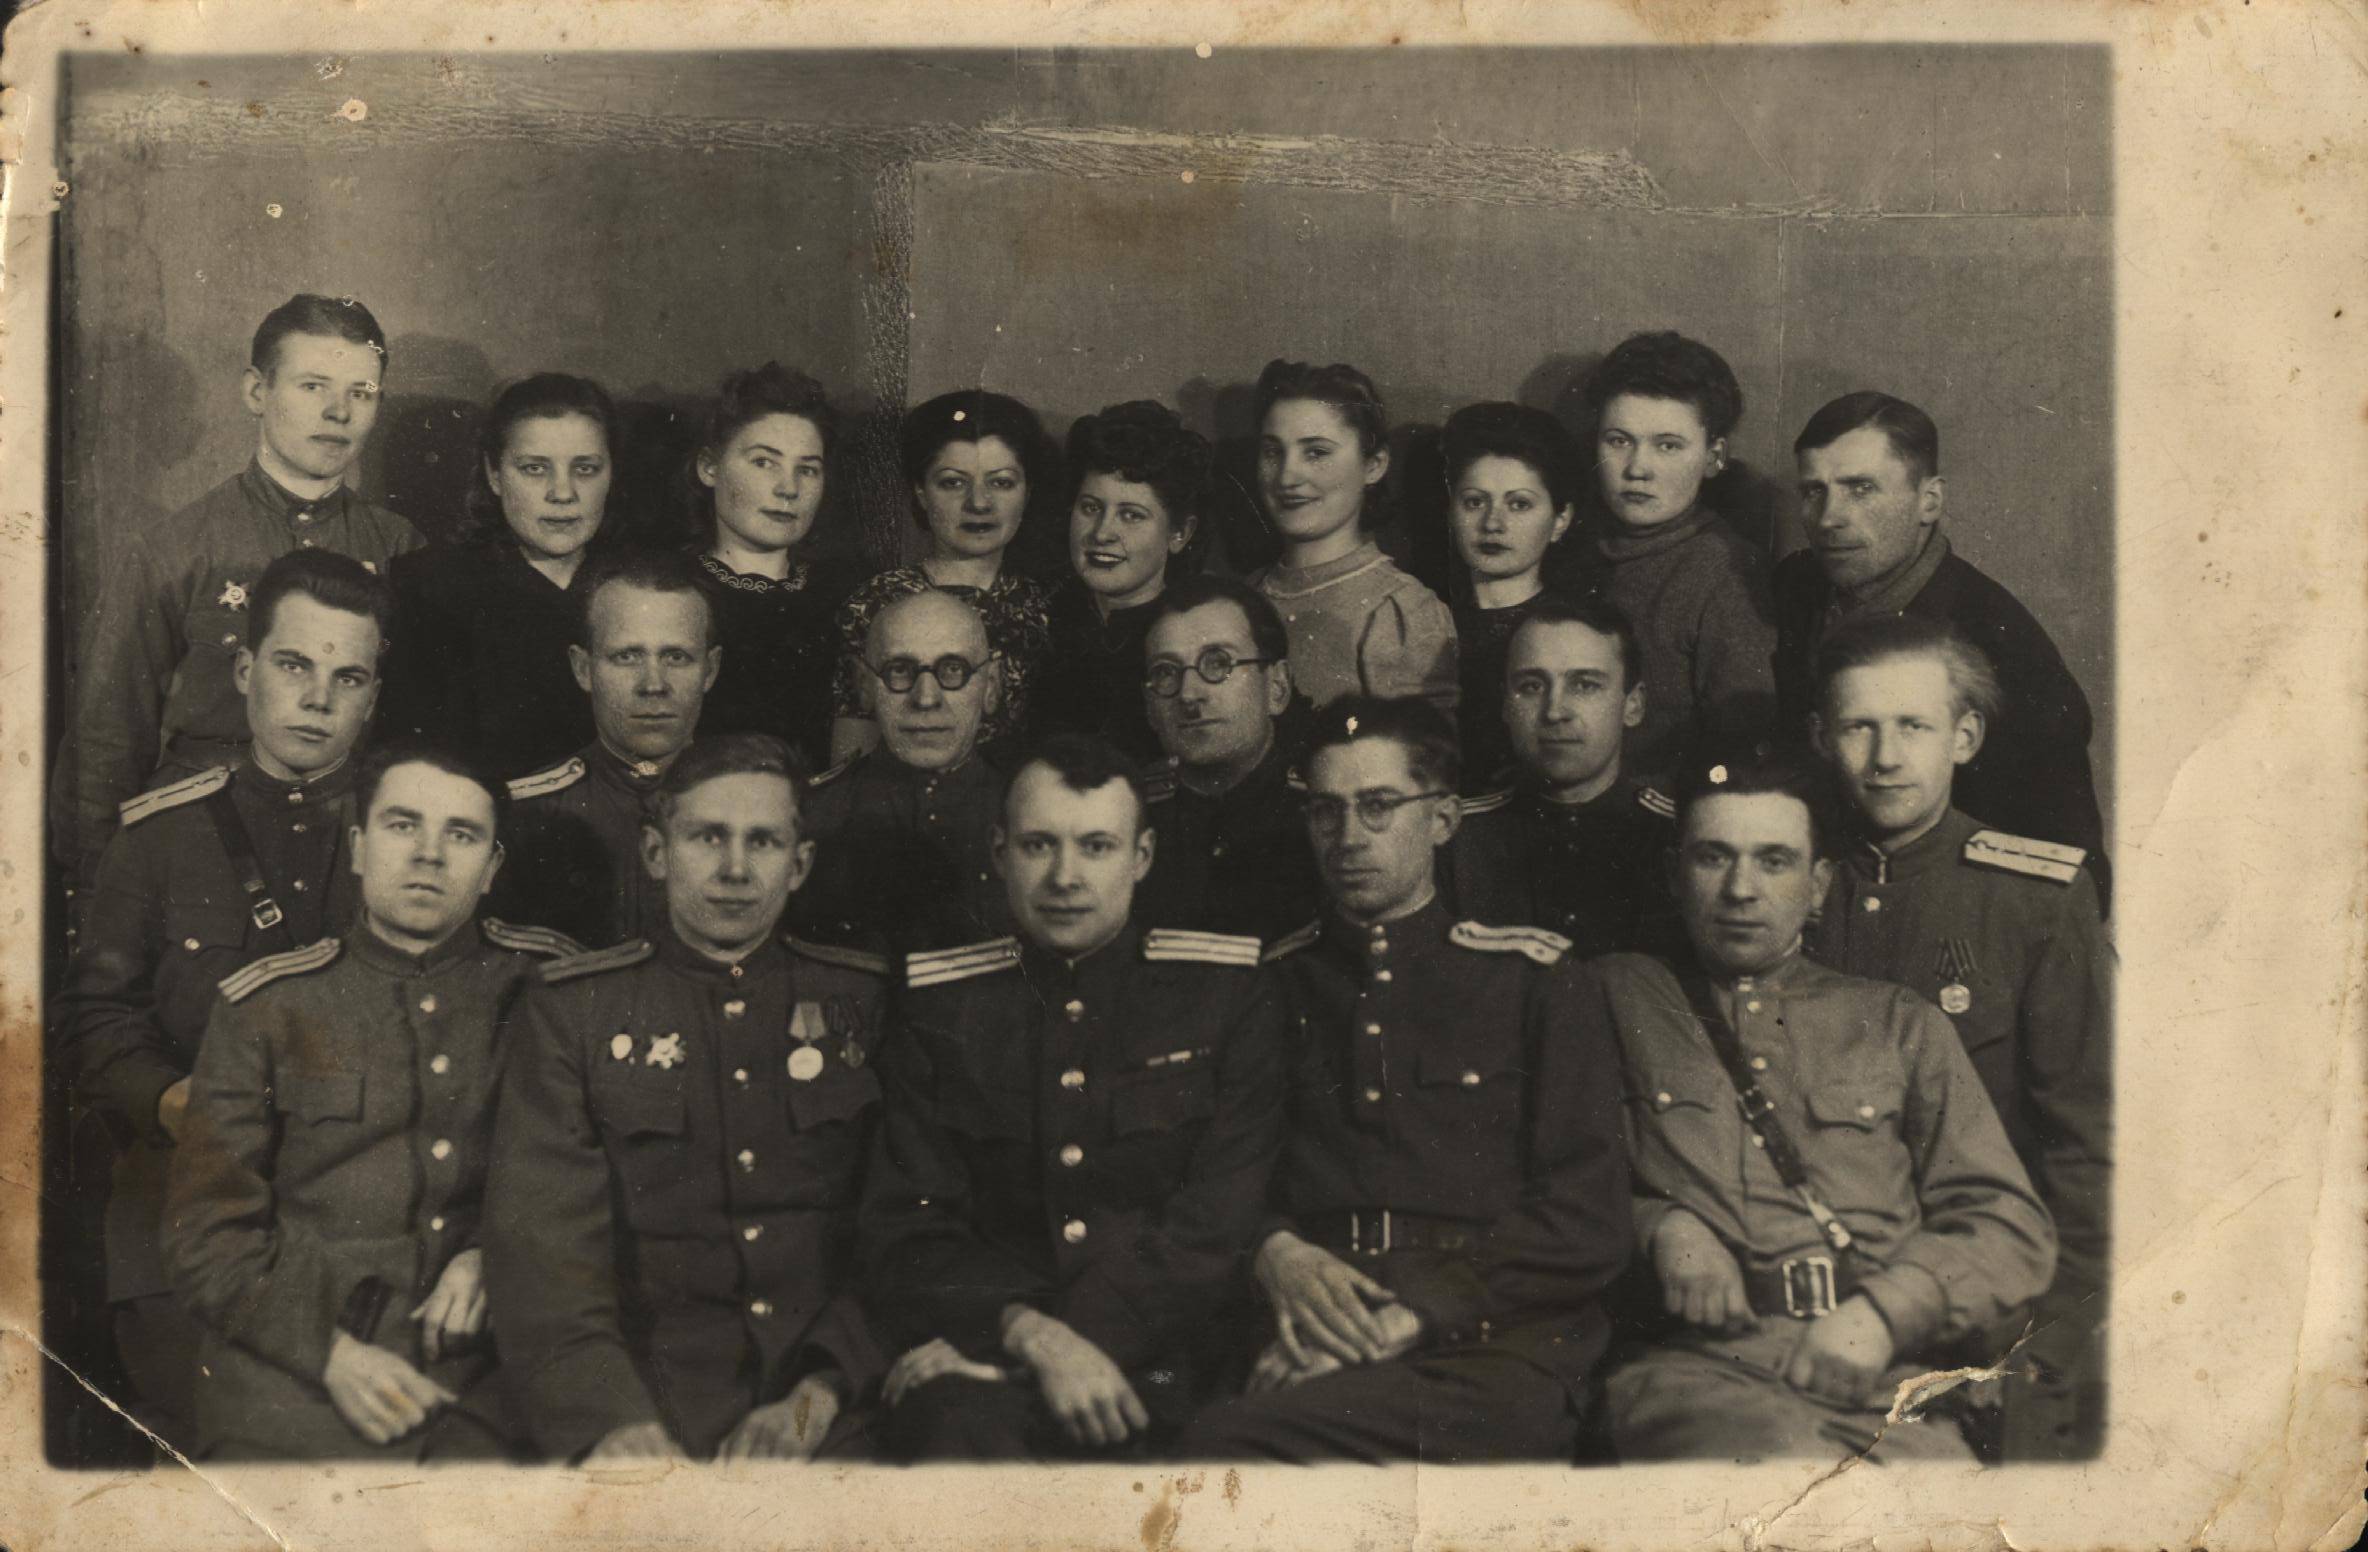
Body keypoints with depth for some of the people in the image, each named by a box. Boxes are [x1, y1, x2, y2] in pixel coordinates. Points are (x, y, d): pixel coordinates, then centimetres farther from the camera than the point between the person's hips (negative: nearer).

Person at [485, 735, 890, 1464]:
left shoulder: (864, 1001, 11)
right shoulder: (570, 1012, 9)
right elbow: (540, 1240, -2)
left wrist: (817, 1399, -10)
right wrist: (615, 1424, -18)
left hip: (842, 1401, 2)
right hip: (656, 1397, -2)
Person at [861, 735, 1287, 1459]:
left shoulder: (1227, 994, 7)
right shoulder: (941, 1007, 12)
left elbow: (1216, 1229, -2)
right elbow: (907, 1242, 5)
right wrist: (1036, 1338, -16)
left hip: (1164, 1369, 0)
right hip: (986, 1366, 0)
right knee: (952, 1421, -36)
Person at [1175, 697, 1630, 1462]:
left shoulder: (1535, 979, 12)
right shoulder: (1273, 983, 20)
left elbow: (1588, 1225, 3)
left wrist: (1414, 1316, -10)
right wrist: (1276, 1254, -8)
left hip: (1491, 1349, -3)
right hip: (1305, 1335, 3)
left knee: (1227, 1439, -32)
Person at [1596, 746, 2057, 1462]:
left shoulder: (1899, 1025, 22)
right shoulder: (1616, 998, 18)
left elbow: (2014, 1231, 14)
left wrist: (1883, 1311, -4)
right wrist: (1661, 1227, -8)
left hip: (1883, 1385, 3)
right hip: (1695, 1367, -3)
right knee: (1781, 1454, -37)